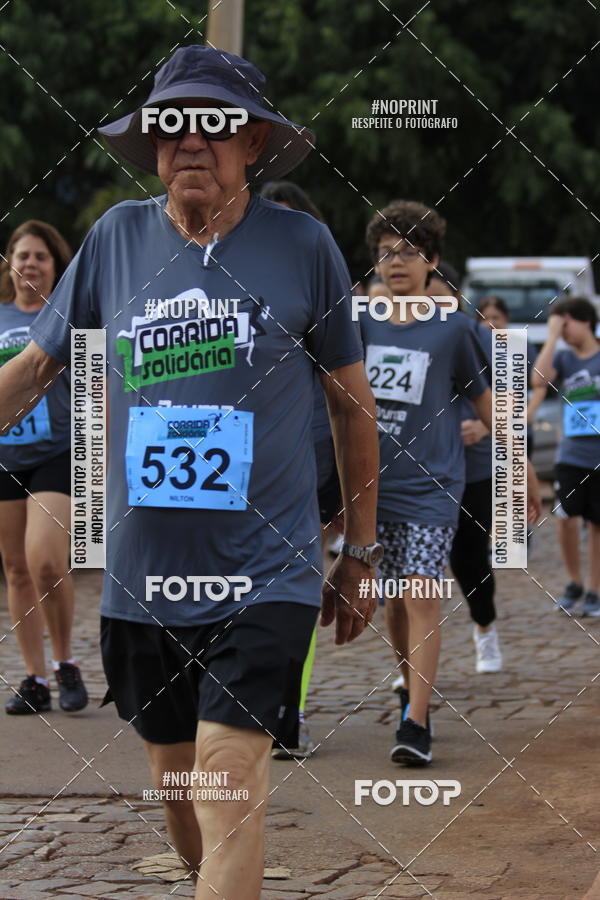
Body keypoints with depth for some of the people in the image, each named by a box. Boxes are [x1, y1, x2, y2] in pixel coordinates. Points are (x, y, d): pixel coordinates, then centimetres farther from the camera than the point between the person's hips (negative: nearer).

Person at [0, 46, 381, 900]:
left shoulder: (304, 245, -3)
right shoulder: (116, 237, 2)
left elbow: (351, 401, 7)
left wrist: (361, 552, 10)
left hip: (266, 571, -3)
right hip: (144, 574, 3)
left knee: (229, 780, -14)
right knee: (177, 785, 13)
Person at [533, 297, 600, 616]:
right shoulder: (563, 358, 4)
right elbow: (539, 379, -14)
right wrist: (552, 336, -11)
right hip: (571, 455, 1)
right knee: (566, 517, -10)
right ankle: (574, 583, 12)